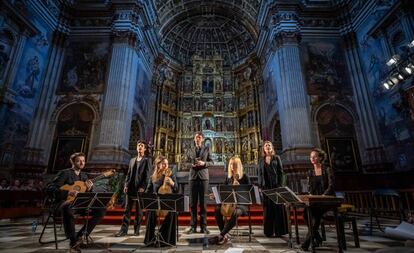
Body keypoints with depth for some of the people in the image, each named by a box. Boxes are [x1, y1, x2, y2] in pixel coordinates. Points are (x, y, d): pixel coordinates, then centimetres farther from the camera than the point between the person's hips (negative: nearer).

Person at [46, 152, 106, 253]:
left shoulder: (84, 175, 15)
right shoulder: (64, 173, -4)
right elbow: (50, 188, -15)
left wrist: (89, 189, -8)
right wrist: (68, 193, -26)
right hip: (66, 201, -6)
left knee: (102, 210, -13)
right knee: (68, 208, -43)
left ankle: (81, 235, -8)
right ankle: (73, 240, -24)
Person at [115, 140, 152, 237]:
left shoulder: (147, 160, 0)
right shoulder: (132, 160, 17)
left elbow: (147, 175, -7)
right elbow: (128, 174, 16)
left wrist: (143, 187, -15)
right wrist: (126, 185, 4)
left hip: (140, 189, -4)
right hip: (130, 188, 5)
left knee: (139, 210, 4)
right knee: (127, 210, 4)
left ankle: (136, 229, 15)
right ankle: (124, 229, 10)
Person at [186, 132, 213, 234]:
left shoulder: (206, 148, 8)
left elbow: (211, 162, 5)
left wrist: (204, 163, -14)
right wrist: (191, 164, -7)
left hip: (203, 176, -1)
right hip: (193, 176, 2)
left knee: (203, 201, 0)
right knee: (193, 202, 2)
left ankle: (203, 226, 7)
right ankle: (193, 226, 9)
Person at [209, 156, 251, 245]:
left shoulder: (245, 177, -3)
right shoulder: (228, 177, 11)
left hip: (242, 204, -4)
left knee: (234, 213, -38)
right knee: (217, 209, -26)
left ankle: (220, 236, -26)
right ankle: (225, 235, -14)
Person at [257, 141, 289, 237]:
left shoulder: (276, 158, 6)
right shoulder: (261, 160, 11)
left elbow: (281, 172, 1)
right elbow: (260, 174, 10)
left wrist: (281, 185, -8)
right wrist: (260, 186, 1)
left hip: (276, 185, -1)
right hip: (266, 186, 2)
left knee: (278, 208, 1)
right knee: (267, 209, 4)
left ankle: (279, 231, 10)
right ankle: (269, 231, 11)